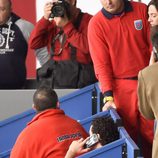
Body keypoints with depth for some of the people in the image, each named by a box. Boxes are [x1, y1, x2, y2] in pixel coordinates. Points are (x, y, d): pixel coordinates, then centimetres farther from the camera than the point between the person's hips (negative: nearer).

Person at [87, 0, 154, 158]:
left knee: (151, 133, 3)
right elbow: (101, 63, -8)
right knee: (127, 135, 1)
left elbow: (153, 46, 5)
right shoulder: (96, 24, -5)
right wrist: (108, 96, -15)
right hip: (120, 86, -1)